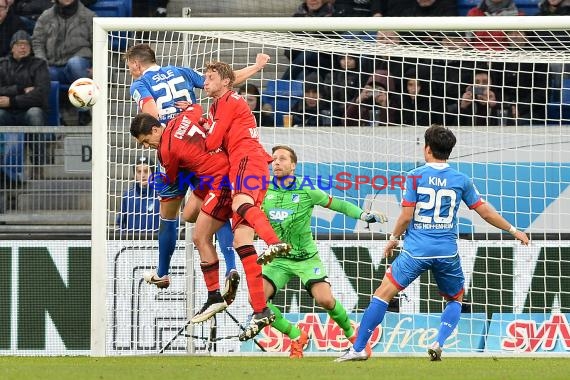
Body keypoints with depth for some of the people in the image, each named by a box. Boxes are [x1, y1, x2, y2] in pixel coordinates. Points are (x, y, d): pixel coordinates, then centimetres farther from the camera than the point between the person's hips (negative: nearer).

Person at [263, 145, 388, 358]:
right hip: (278, 259, 2)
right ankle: (296, 337, 3)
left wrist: (364, 215, -11)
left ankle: (351, 334, 11)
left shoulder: (306, 191, -7)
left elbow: (337, 205, 0)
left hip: (306, 258, -2)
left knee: (325, 300, -19)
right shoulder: (264, 191, -3)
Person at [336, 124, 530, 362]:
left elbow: (406, 216, -5)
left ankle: (358, 349, -1)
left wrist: (393, 239, 12)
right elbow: (485, 211, 11)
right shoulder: (461, 180, 5)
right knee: (455, 300, 22)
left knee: (383, 293, 2)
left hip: (416, 250, -2)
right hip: (447, 252, 2)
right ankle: (439, 343, -1)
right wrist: (513, 230, 24)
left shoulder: (415, 176, -3)